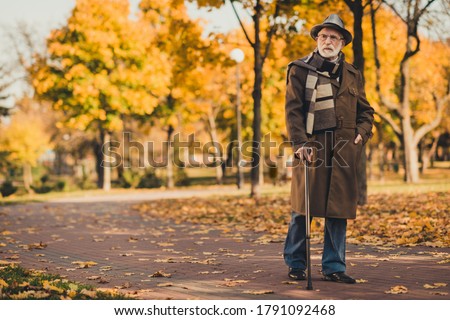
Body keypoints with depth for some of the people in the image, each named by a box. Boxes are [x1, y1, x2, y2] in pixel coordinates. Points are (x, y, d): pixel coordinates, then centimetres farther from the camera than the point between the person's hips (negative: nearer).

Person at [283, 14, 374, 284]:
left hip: (344, 151, 3)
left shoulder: (353, 74, 17)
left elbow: (365, 110, 21)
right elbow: (293, 109, -2)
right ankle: (296, 264, 14)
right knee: (303, 209, 0)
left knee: (338, 210, 4)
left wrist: (362, 132, 0)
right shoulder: (300, 70, 5)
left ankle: (334, 267, 11)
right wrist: (300, 143, -14)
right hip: (311, 147, -3)